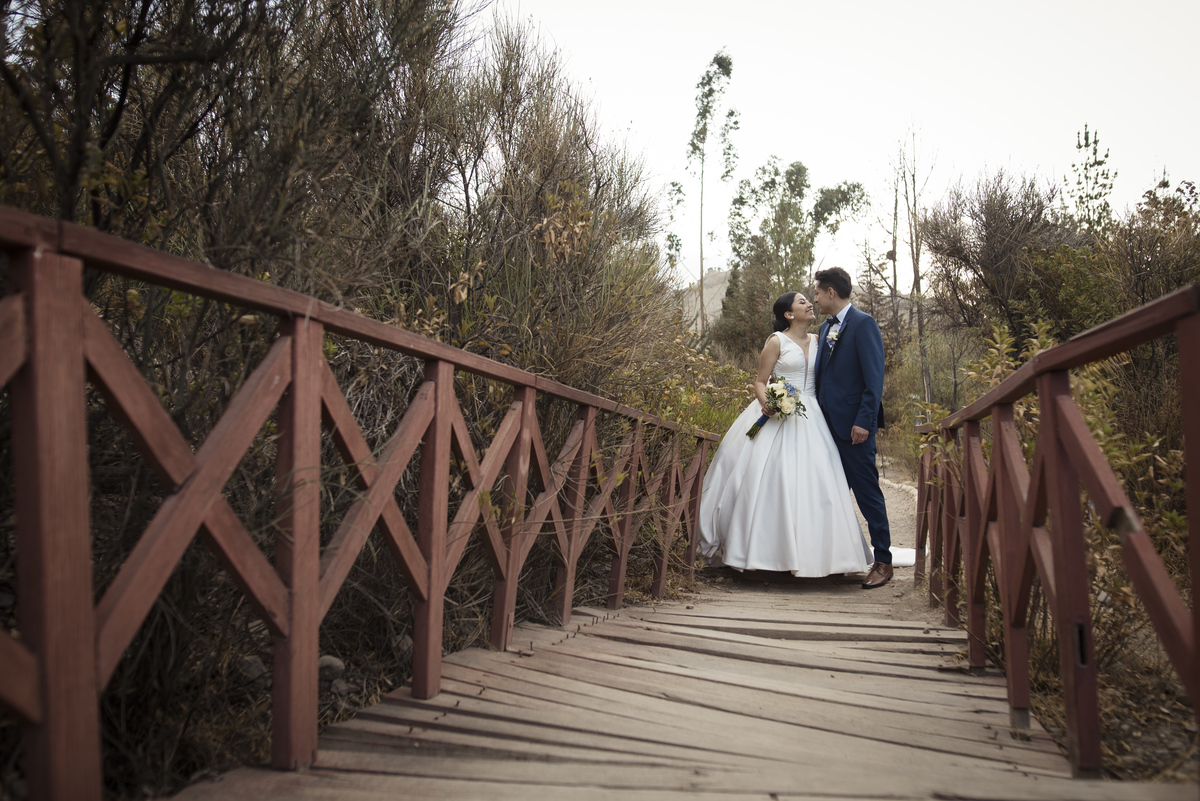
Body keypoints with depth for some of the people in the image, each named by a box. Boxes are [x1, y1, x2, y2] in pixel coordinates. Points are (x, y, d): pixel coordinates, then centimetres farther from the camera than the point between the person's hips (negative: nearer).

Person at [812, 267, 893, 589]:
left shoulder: (863, 323, -9)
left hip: (854, 425, -8)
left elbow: (874, 377, -14)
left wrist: (863, 421, -20)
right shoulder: (825, 327, 16)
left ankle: (882, 561, 7)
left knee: (867, 492, -2)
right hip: (829, 423, 8)